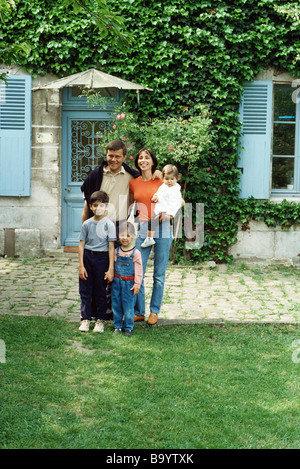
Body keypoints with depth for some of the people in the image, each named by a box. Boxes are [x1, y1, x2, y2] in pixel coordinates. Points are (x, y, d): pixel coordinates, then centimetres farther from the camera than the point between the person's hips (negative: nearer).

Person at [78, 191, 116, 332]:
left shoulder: (109, 224, -5)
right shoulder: (87, 224, 2)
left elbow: (111, 247, -6)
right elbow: (81, 244, 4)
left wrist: (111, 269, -10)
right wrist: (81, 266, -1)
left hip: (102, 258, -2)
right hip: (87, 257, 2)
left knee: (100, 291, 6)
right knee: (85, 290, 6)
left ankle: (100, 319, 19)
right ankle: (86, 318, 18)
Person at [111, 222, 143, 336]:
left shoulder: (136, 253, -8)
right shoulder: (116, 251, 3)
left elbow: (138, 270, -6)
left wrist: (137, 285, -7)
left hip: (128, 283, -4)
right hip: (116, 281, 4)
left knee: (128, 305, 1)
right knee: (116, 304, 9)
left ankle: (128, 327, 14)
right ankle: (117, 325, 23)